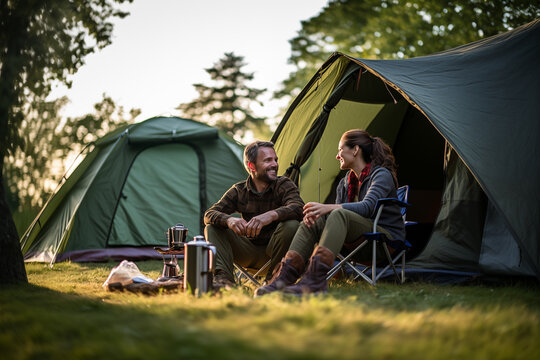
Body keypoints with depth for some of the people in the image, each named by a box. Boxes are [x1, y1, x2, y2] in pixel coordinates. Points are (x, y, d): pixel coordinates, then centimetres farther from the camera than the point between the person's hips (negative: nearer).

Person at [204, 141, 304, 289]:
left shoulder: (284, 185, -7)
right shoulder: (238, 191, -1)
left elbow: (298, 208, -28)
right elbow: (209, 215, -9)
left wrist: (272, 215, -48)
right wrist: (229, 220, -33)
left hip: (273, 252, -2)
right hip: (249, 253, 2)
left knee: (291, 225, -31)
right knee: (212, 228, -14)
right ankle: (223, 277, -30)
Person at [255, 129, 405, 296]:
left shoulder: (382, 175, -9)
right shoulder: (345, 183, 15)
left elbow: (367, 207, -26)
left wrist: (329, 207, -38)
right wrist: (315, 212, -16)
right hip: (357, 245, 7)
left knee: (339, 215, -33)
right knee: (313, 222, -15)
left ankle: (315, 278, -47)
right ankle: (285, 276, -29)